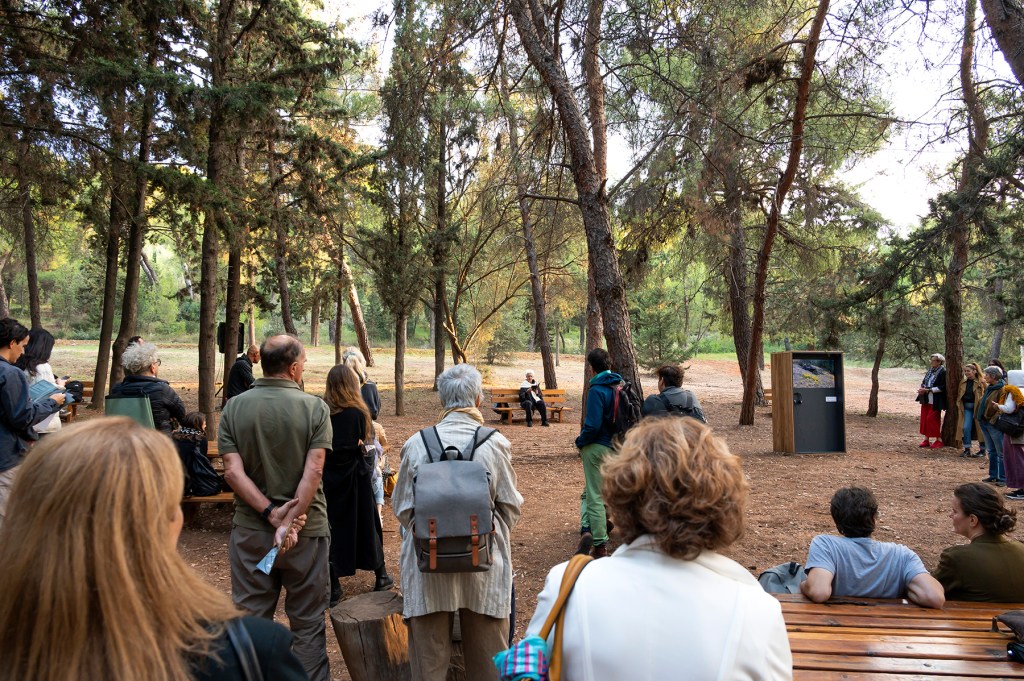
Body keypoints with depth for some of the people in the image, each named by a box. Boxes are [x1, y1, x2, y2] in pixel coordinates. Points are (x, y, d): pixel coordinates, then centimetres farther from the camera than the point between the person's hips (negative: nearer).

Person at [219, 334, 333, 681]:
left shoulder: (234, 407, -2)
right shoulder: (315, 407, -10)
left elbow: (233, 471, -10)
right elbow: (313, 471, -17)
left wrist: (270, 512, -12)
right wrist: (290, 520, -16)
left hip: (250, 529, 2)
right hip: (306, 531, -2)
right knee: (308, 624, 11)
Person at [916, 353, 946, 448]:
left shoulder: (943, 372, -12)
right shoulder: (930, 370, 9)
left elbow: (942, 387, -17)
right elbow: (924, 381, 15)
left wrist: (928, 390, -19)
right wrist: (922, 388, -5)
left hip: (935, 401, -7)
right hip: (926, 399, 7)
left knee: (932, 419, -5)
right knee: (924, 418, 7)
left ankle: (939, 440, 8)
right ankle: (926, 440, 15)